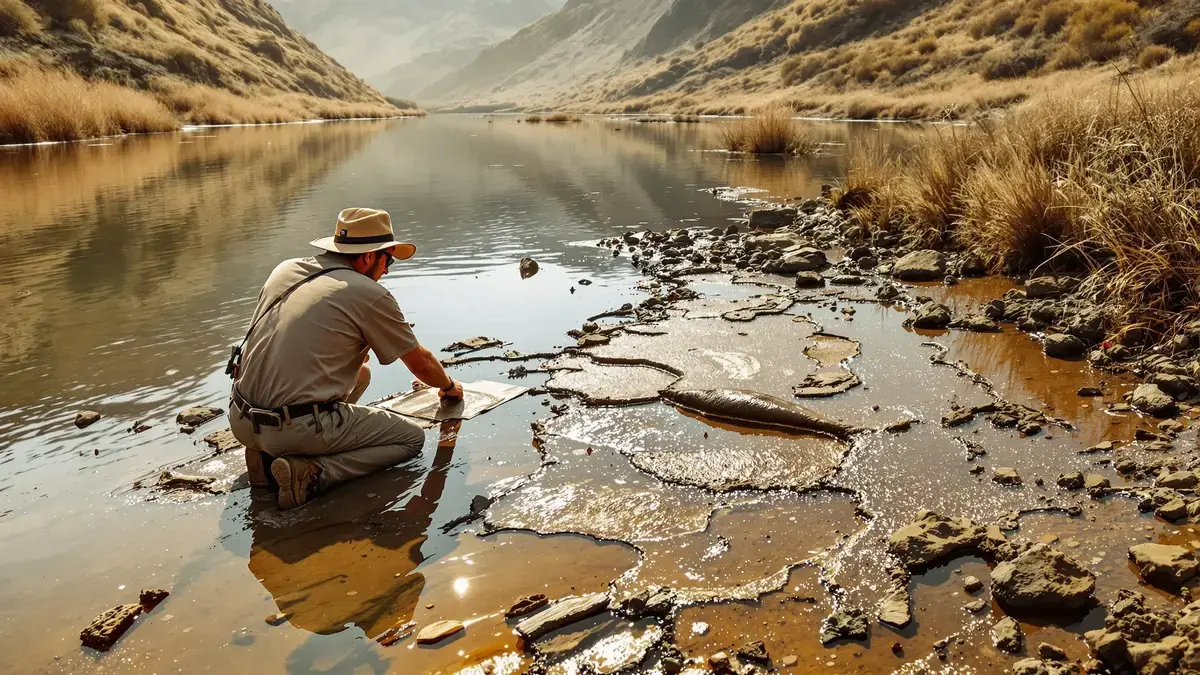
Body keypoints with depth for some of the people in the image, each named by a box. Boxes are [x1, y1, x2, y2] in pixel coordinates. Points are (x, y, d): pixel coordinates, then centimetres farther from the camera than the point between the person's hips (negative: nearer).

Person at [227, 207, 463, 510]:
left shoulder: (285, 269, 11)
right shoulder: (372, 296, -5)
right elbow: (421, 364, 8)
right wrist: (449, 386, 28)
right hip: (298, 427, -7)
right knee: (411, 438, 9)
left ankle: (267, 455, 12)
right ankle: (311, 473, -12)